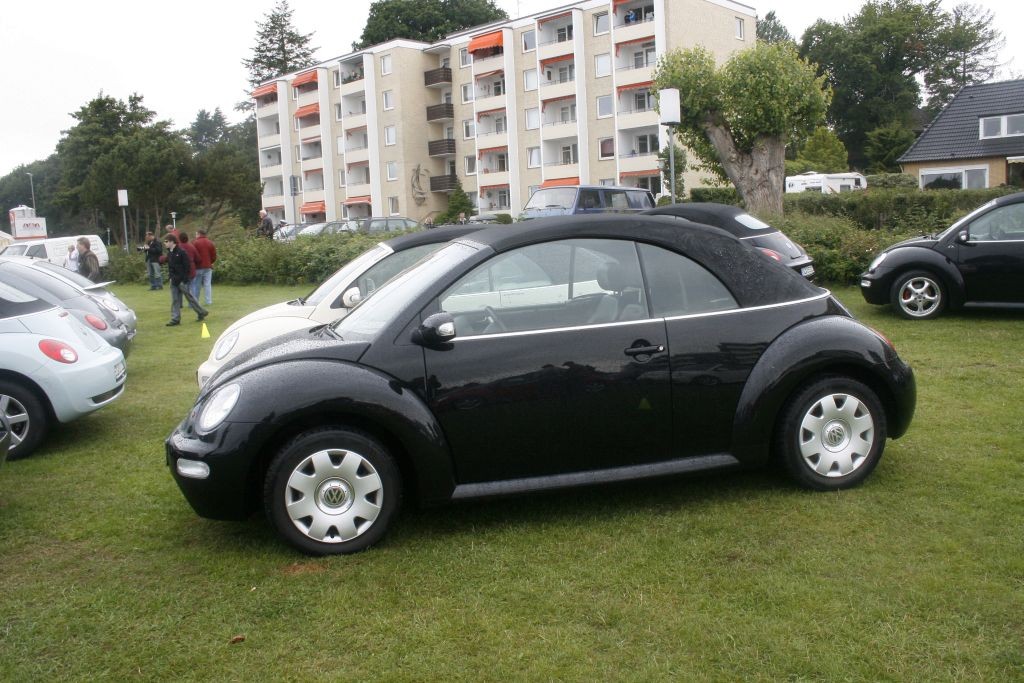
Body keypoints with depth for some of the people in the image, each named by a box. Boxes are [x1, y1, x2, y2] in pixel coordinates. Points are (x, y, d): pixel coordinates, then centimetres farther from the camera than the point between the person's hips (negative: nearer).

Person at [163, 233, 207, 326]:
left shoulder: (181, 252, -14)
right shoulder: (169, 253, 10)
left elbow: (187, 266, -15)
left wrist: (184, 279, -18)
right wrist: (170, 274, 7)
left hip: (182, 280, -8)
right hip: (174, 280, 8)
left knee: (189, 297, 2)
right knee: (175, 300, 6)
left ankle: (202, 312, 17)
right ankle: (175, 319, 9)